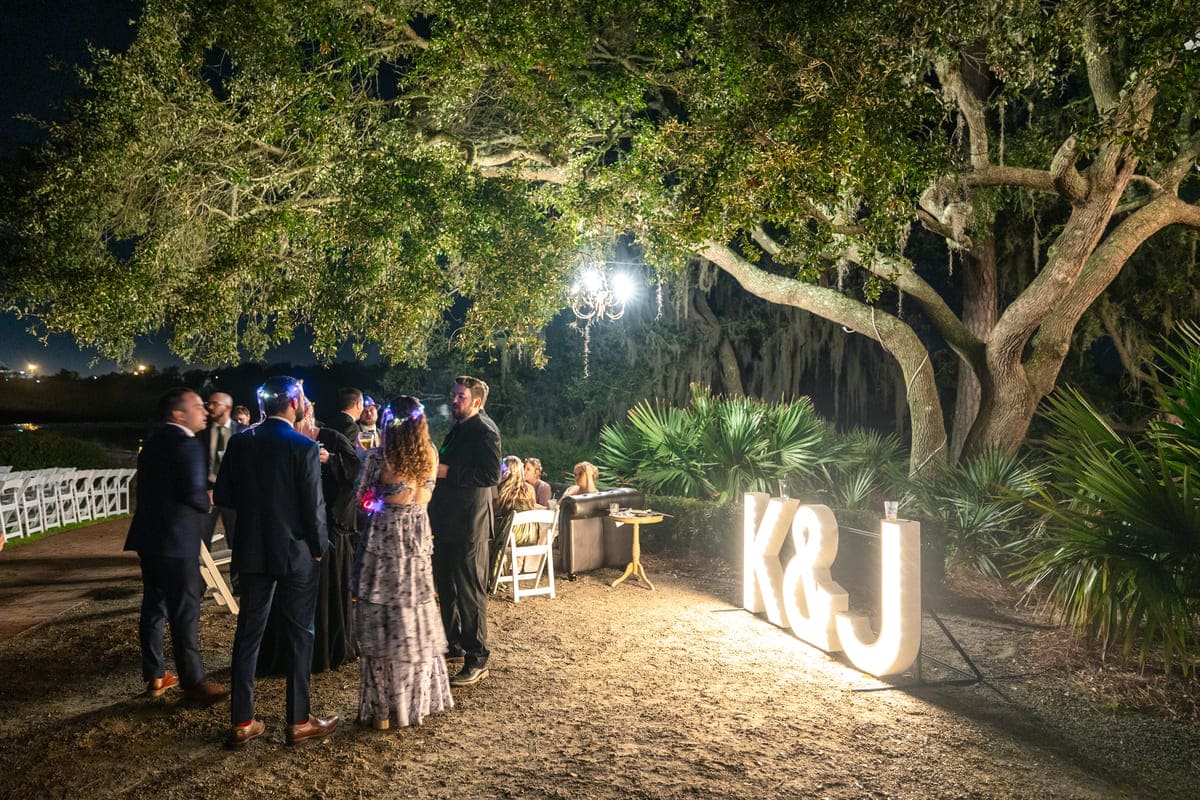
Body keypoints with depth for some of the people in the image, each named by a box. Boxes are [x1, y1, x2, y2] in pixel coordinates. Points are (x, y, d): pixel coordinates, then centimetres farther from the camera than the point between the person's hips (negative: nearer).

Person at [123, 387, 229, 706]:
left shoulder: (154, 442, 14)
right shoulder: (186, 444, -16)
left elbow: (152, 488, 15)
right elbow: (193, 493, -24)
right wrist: (210, 500, -3)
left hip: (149, 536, 9)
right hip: (176, 540, -9)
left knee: (154, 606, 15)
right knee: (185, 612, -2)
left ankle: (154, 675, 25)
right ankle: (193, 681, 6)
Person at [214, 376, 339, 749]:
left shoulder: (240, 442, 0)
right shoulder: (304, 447, -16)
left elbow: (222, 495, 4)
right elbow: (313, 505, -15)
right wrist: (319, 547, -2)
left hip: (252, 551, 5)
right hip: (295, 552, -5)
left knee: (248, 633, 13)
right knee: (300, 635, 7)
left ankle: (242, 722, 19)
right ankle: (299, 721, 15)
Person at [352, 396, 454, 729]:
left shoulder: (381, 455, -11)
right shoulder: (430, 453, 1)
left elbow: (364, 496, -2)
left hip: (385, 536, -4)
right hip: (419, 536, 4)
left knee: (382, 621, 4)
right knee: (416, 617, 15)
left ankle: (382, 708, 11)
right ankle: (419, 698, 25)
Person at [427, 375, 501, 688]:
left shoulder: (484, 430, -14)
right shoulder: (459, 429, 16)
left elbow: (491, 475, -25)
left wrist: (447, 471, -22)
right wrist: (436, 468, 10)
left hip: (469, 524, -10)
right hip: (449, 521, 10)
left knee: (470, 591, -3)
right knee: (446, 587, 19)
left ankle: (477, 661, 6)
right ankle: (455, 645, 34)